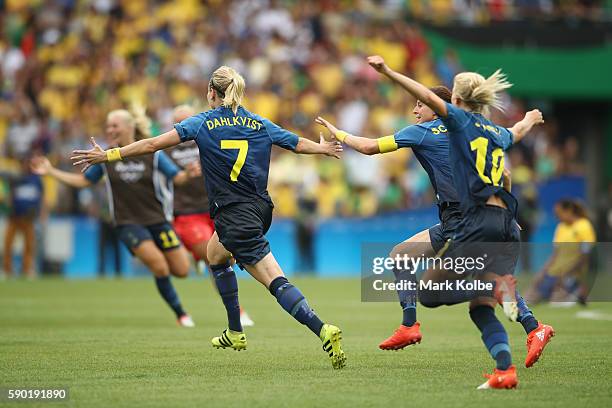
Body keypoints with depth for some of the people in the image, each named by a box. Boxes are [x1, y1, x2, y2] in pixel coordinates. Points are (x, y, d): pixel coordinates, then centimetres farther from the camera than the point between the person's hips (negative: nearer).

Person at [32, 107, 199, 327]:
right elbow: (83, 181, 11)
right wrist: (51, 171, 5)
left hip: (157, 219, 1)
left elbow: (176, 177, -6)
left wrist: (189, 175, -29)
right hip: (128, 224, -1)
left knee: (181, 271, 0)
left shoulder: (153, 154, -4)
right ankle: (181, 313, -1)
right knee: (160, 269, -19)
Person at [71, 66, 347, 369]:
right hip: (260, 206, 6)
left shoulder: (203, 123, -3)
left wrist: (108, 155, -3)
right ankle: (235, 333, 29)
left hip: (236, 216, -6)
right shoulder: (260, 125, 8)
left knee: (276, 282, -2)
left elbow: (153, 144, -8)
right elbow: (299, 144, 18)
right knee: (215, 256, 27)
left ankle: (323, 330, -19)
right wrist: (324, 148, 41)